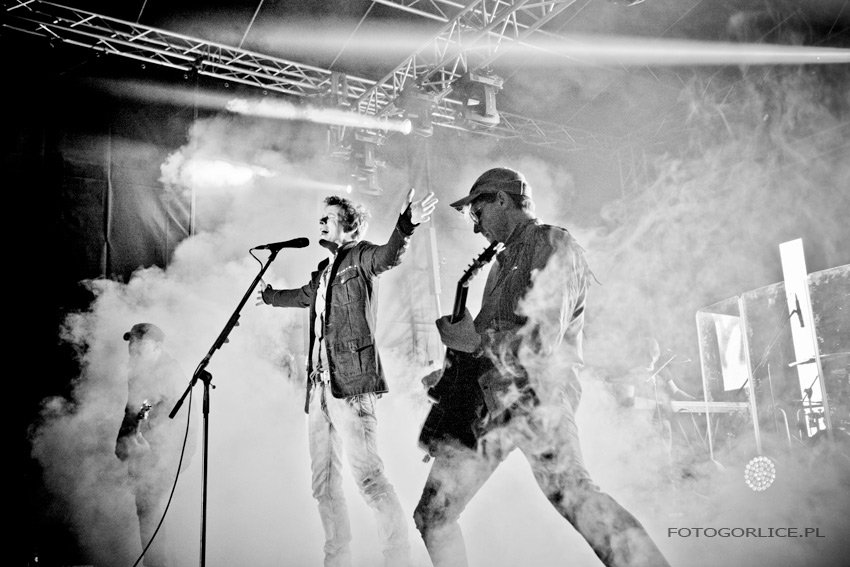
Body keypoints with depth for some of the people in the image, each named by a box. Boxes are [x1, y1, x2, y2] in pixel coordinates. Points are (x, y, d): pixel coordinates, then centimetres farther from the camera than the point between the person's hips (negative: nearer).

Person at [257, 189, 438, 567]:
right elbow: (303, 296, 41)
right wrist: (269, 296, 59)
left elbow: (387, 256, -23)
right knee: (323, 482, 11)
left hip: (350, 382, -8)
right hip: (320, 384, 8)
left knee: (367, 473, -16)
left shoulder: (360, 257, 0)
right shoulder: (323, 270, 21)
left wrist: (405, 227, -44)